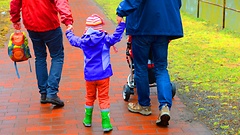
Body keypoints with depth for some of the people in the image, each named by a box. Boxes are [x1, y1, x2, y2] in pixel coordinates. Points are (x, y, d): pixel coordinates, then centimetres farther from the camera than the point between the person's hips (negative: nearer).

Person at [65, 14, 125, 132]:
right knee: (104, 98, 2)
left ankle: (87, 120, 32)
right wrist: (121, 24, -6)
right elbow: (116, 37, -16)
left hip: (89, 75, 3)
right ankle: (106, 123, 1)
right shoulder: (105, 40, -10)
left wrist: (69, 32, 38)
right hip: (103, 74, -3)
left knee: (90, 97, 20)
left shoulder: (83, 41, 1)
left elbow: (73, 40, 18)